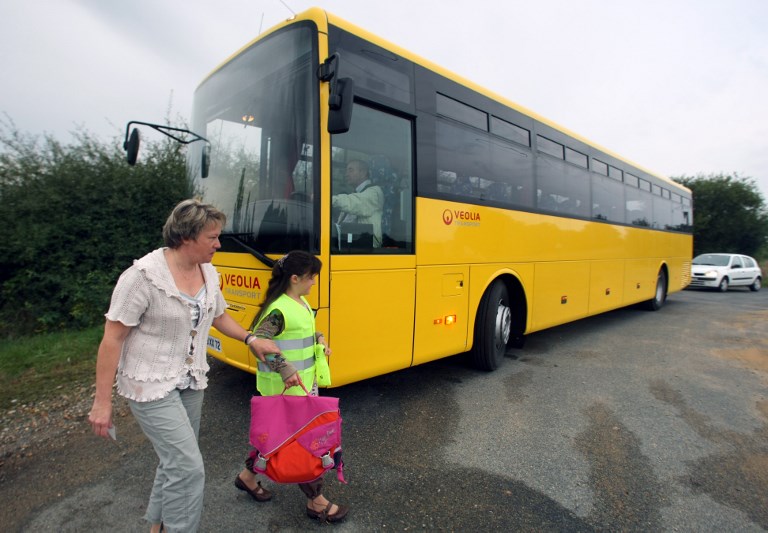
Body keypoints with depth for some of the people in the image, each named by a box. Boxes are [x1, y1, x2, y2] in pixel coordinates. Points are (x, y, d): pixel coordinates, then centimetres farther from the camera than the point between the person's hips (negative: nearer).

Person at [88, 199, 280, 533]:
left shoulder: (208, 272, -1)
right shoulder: (144, 276, -20)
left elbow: (218, 316, 15)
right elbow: (112, 339, -15)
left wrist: (251, 339, 1)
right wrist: (102, 402, -13)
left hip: (191, 383, 7)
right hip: (151, 386, -7)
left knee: (176, 461, 18)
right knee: (188, 467, -9)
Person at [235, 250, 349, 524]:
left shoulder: (302, 303, 6)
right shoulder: (278, 310, -22)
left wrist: (319, 339, 6)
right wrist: (285, 369, -30)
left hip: (305, 381, 9)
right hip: (285, 388, -9)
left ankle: (248, 476, 44)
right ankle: (315, 501, 20)